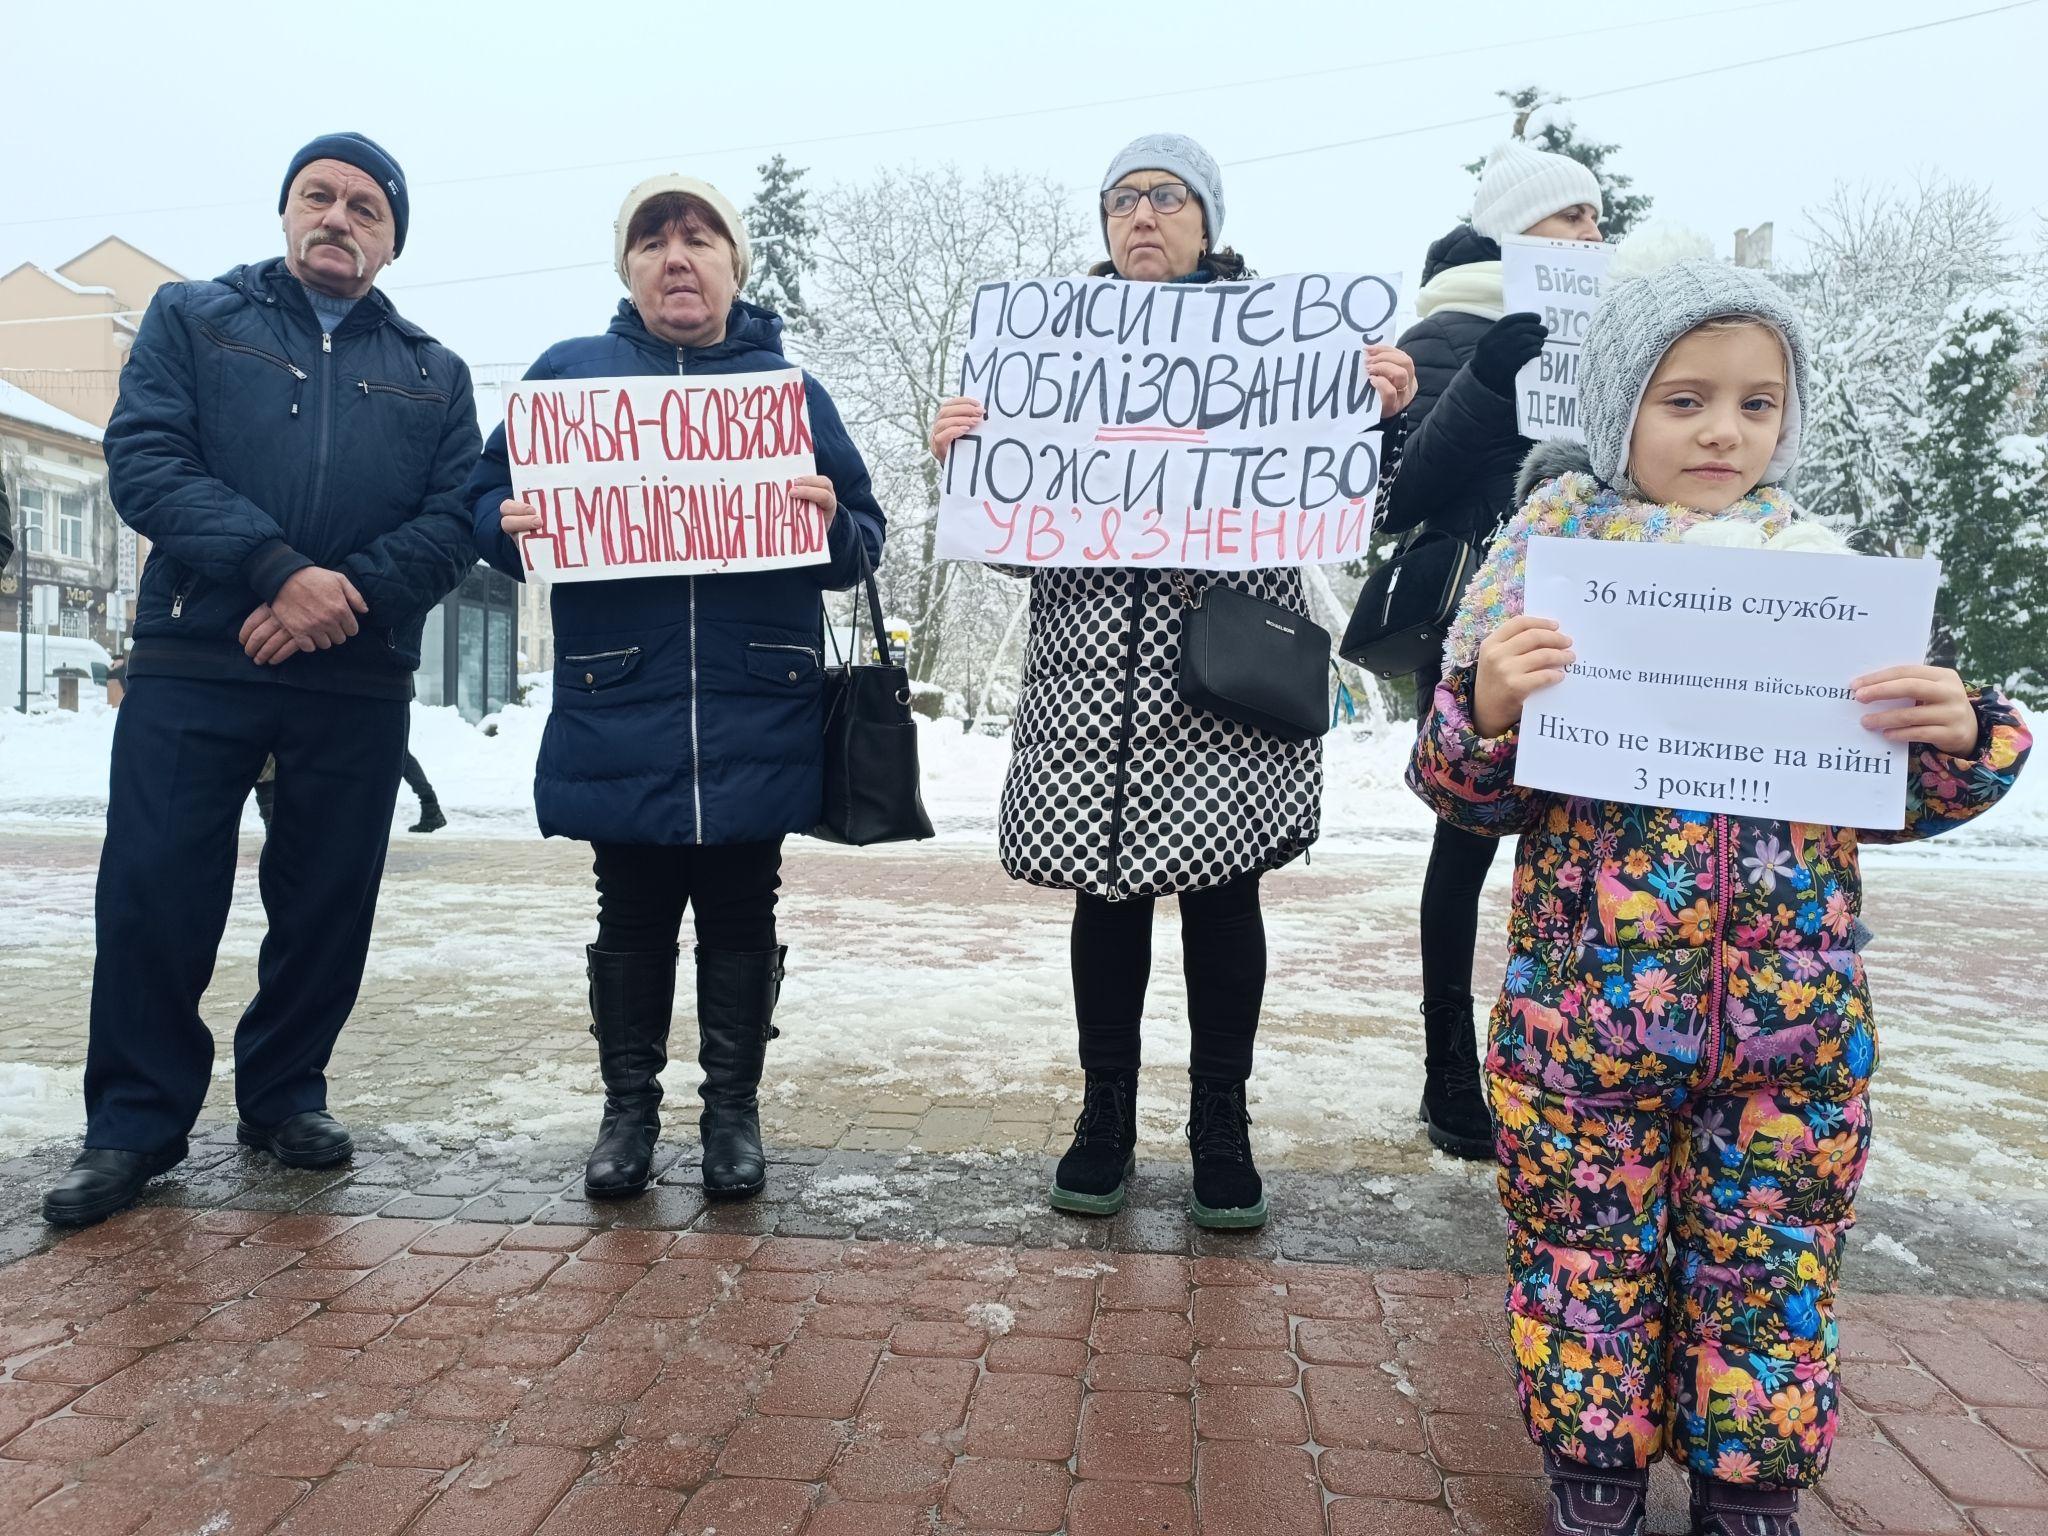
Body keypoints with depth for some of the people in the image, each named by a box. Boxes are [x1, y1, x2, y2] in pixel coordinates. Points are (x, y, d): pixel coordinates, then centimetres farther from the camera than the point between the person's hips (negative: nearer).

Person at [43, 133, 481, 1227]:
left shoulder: (434, 375, 14)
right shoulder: (192, 319, 12)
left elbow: (457, 520, 2)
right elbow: (144, 459, -3)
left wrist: (351, 593, -15)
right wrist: (278, 571, -18)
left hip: (359, 684, 2)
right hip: (191, 667, -1)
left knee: (329, 903, 7)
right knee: (153, 896, -1)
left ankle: (286, 1095, 24)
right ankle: (135, 1121, 14)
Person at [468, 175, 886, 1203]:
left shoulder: (790, 387, 11)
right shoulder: (569, 373, 11)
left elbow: (863, 542, 9)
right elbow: (488, 498, 11)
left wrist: (831, 525, -13)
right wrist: (510, 526, -12)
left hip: (756, 716, 0)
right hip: (617, 710, 0)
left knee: (740, 917, 8)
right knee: (631, 917, 9)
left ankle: (733, 1110, 22)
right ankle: (628, 1109, 24)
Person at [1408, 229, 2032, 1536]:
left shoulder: (1827, 572, 4)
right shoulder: (1550, 550, -3)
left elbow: (1902, 801, 9)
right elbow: (1468, 793, -3)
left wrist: (1959, 736, -12)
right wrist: (1486, 713, -23)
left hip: (1798, 1015, 2)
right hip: (1583, 1001, -2)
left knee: (1772, 1261, 15)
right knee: (1589, 1252, 11)